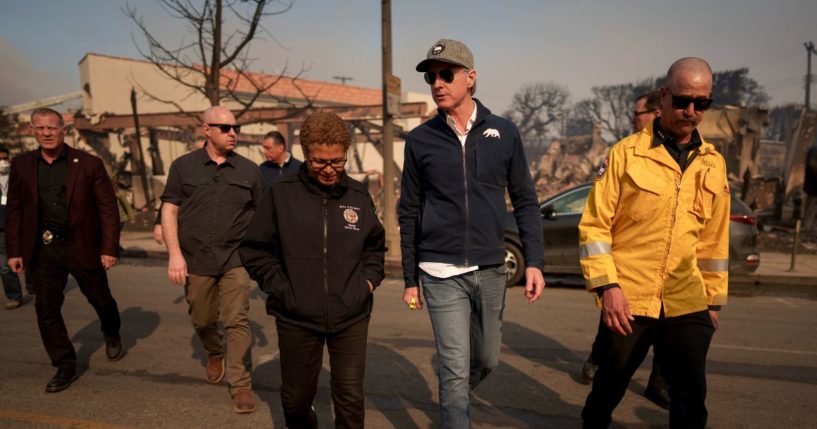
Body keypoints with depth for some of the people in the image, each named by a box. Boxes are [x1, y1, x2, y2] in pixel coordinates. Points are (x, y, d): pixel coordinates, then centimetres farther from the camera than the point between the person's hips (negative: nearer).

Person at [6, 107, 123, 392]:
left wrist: (109, 248, -11)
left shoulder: (89, 164, -6)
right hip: (42, 249, 2)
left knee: (100, 299, 14)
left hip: (82, 246, -2)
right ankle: (65, 366, 18)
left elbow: (108, 208, -6)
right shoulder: (21, 165, 3)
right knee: (46, 310, 3)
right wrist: (14, 251, 3)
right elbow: (14, 211, 7)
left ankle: (112, 335, 44)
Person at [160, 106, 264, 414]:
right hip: (196, 259, 1)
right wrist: (174, 253, -8)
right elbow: (169, 210, 1)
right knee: (202, 321, 16)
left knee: (237, 321, -4)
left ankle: (241, 385, 6)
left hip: (235, 259, -1)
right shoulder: (184, 166, 1)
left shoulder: (249, 170, 2)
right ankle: (215, 354, 46)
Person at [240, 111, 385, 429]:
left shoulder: (359, 195, 2)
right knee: (297, 397, 16)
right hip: (297, 317, -1)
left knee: (350, 397, 6)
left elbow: (375, 245, 17)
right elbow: (255, 250, 0)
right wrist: (280, 288, -8)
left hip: (351, 317, 1)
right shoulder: (280, 194, -6)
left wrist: (369, 279, 3)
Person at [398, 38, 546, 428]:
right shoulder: (420, 140, -2)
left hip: (491, 271, 3)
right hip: (441, 273, -2)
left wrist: (534, 261, -5)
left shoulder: (504, 133, 1)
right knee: (456, 369, -3)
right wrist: (410, 279, 5)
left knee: (487, 360, 18)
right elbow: (409, 214, 3)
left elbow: (525, 201, 5)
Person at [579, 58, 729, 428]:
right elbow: (594, 225, -7)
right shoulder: (627, 153, -4)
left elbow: (714, 238, 14)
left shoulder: (714, 164, 8)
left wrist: (714, 299, 14)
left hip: (688, 304, 3)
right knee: (610, 384, 15)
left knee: (691, 397, 6)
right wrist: (607, 286, -14)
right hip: (627, 300, -2)